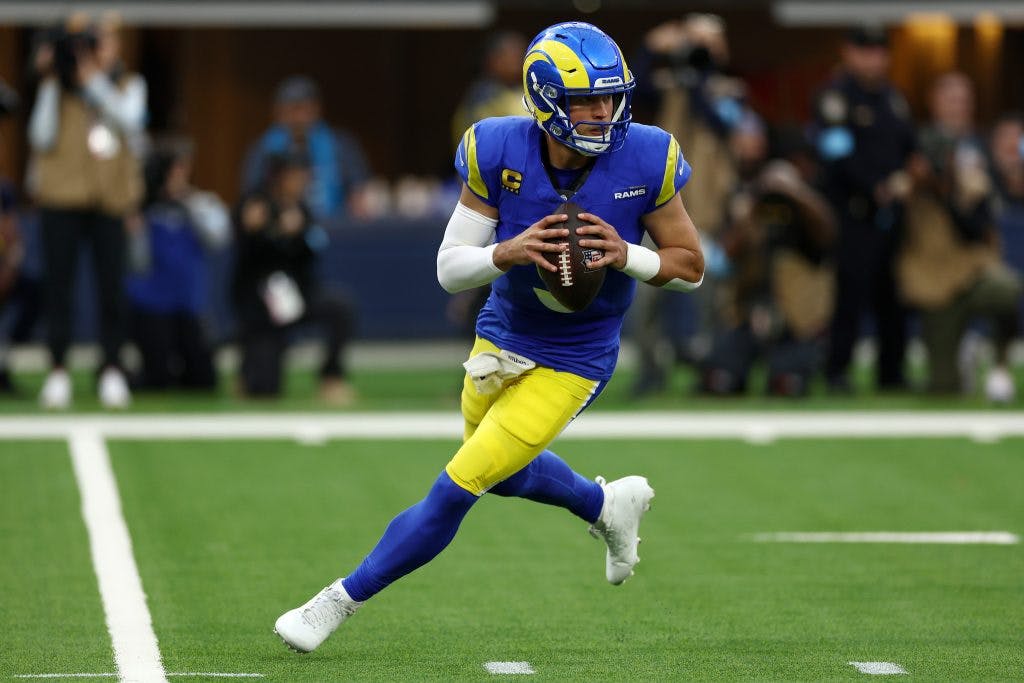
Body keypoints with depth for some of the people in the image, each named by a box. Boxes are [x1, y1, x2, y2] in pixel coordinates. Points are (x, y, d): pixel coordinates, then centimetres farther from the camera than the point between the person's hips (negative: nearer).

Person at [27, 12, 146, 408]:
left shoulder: (129, 86, 9)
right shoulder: (57, 90, 4)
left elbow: (130, 120, -11)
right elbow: (43, 139, -7)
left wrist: (94, 80, -15)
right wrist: (50, 85, -9)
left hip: (110, 201, 1)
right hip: (61, 200, -1)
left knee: (112, 288, -1)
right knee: (58, 286, 0)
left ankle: (112, 370, 10)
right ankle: (58, 372, 7)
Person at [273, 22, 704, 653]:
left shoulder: (645, 159, -20)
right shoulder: (499, 152, -18)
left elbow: (692, 267, -9)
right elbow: (450, 269, -14)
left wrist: (628, 257, -29)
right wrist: (506, 253, -35)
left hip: (571, 363, -4)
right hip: (503, 338, 4)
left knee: (457, 488, -7)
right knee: (503, 474, 26)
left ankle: (341, 602, 9)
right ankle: (610, 504, 53)